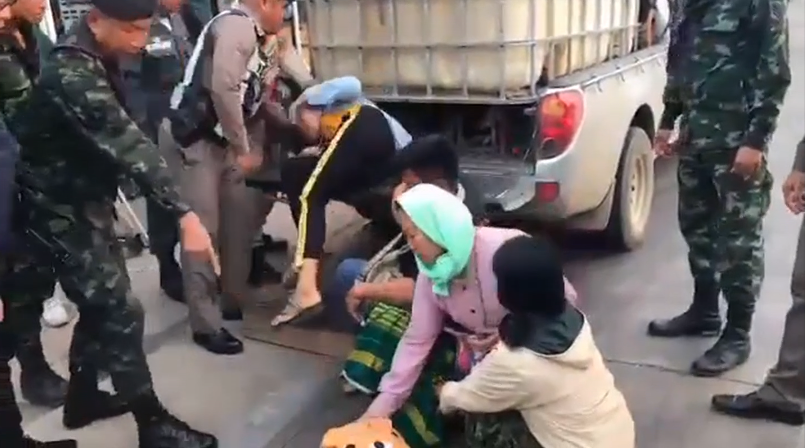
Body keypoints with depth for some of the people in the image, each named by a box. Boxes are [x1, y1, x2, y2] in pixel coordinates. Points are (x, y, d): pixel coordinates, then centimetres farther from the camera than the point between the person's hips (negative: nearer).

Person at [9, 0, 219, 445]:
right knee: (120, 310, -6)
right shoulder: (71, 72, -27)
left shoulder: (96, 58, 4)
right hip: (59, 210, -10)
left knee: (103, 302, 18)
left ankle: (82, 398, 36)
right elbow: (125, 142, -36)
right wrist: (183, 213, -40)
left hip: (86, 200, 10)